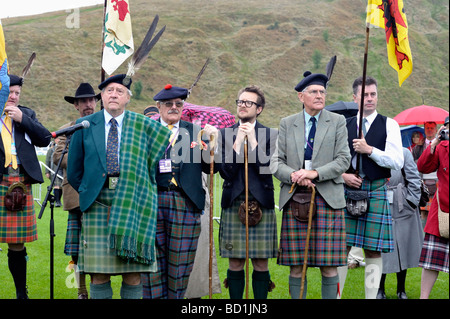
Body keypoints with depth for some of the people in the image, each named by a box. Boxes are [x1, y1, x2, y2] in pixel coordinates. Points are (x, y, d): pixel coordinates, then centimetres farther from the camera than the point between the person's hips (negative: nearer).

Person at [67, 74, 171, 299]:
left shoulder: (143, 126, 7)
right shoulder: (85, 126, 9)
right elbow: (73, 172, 14)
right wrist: (88, 193, 8)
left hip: (132, 202, 0)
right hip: (97, 203, 0)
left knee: (133, 272, 0)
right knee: (99, 272, -1)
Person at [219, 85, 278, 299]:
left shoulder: (271, 135, 5)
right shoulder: (225, 134, 8)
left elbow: (267, 170, -7)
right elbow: (225, 171, -2)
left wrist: (253, 141, -9)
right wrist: (238, 141, -9)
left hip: (262, 205, -1)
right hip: (233, 204, 1)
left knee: (261, 264, 4)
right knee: (235, 264, 5)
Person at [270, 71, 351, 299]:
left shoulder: (337, 122, 8)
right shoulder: (287, 124, 12)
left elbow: (343, 160, 0)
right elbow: (276, 162, 7)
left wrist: (314, 173, -13)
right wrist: (294, 176, -12)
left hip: (327, 197, -1)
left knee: (329, 265, -2)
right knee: (296, 265, 3)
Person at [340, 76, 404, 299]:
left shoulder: (389, 125, 3)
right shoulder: (345, 126, 11)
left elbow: (397, 162, -6)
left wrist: (370, 150, -14)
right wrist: (343, 175, -5)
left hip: (376, 192, -2)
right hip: (347, 190, 2)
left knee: (373, 251, 1)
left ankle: (371, 296, 11)